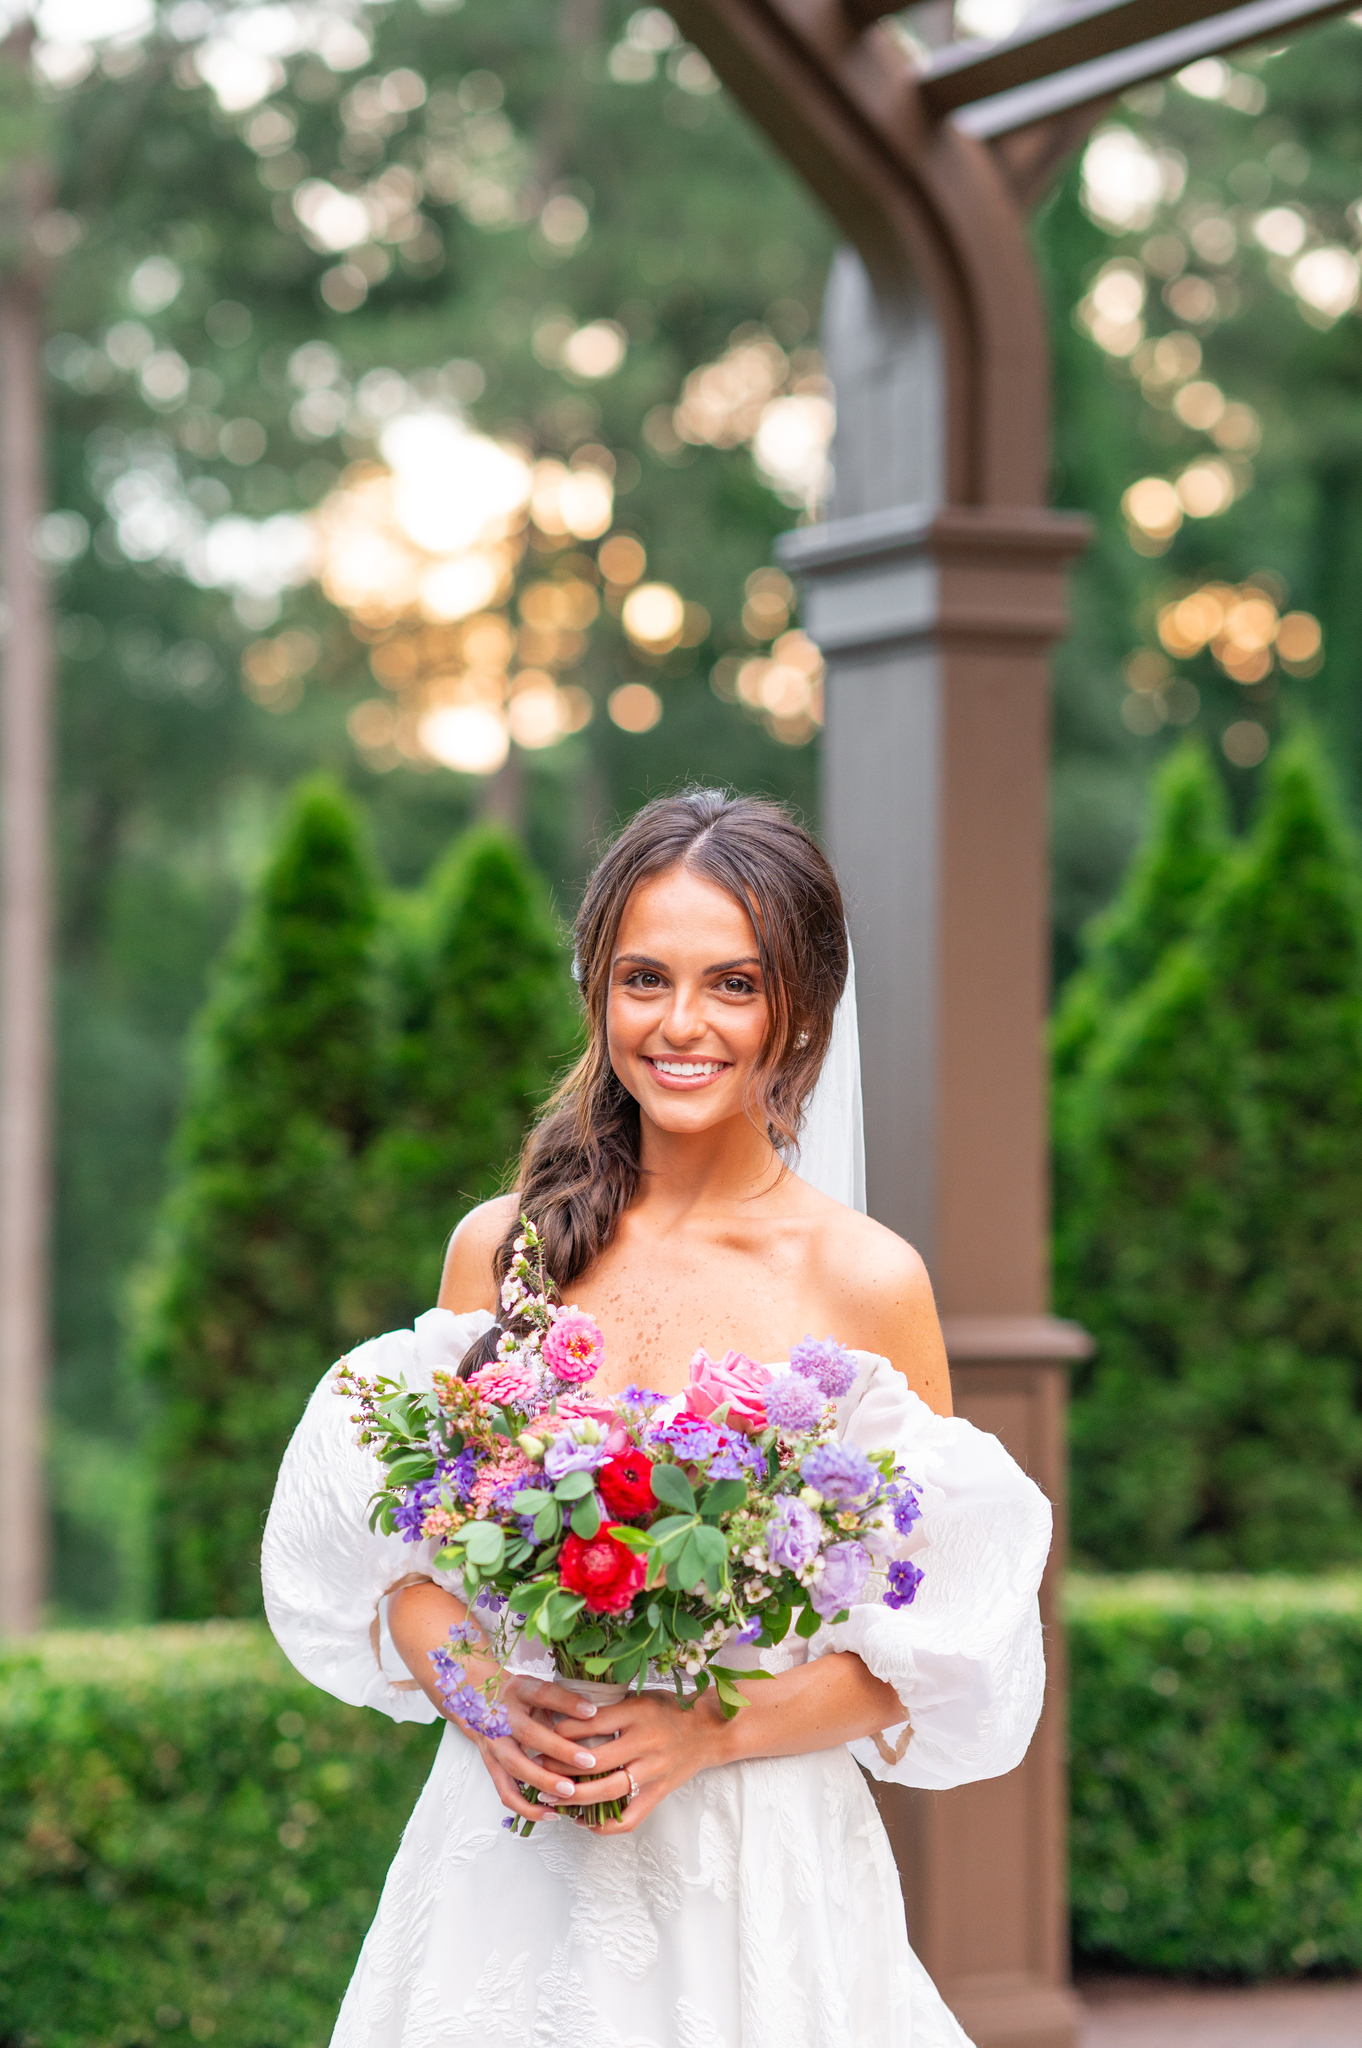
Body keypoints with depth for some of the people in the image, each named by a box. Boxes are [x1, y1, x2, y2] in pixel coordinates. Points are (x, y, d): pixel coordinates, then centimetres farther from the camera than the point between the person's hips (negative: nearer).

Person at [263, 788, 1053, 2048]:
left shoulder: (865, 1281, -6)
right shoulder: (500, 1246, 2)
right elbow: (401, 1552, 9)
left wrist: (708, 1732, -15)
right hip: (505, 1847, 2)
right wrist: (486, 1697, -9)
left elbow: (930, 1644, -3)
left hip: (755, 1876, -2)